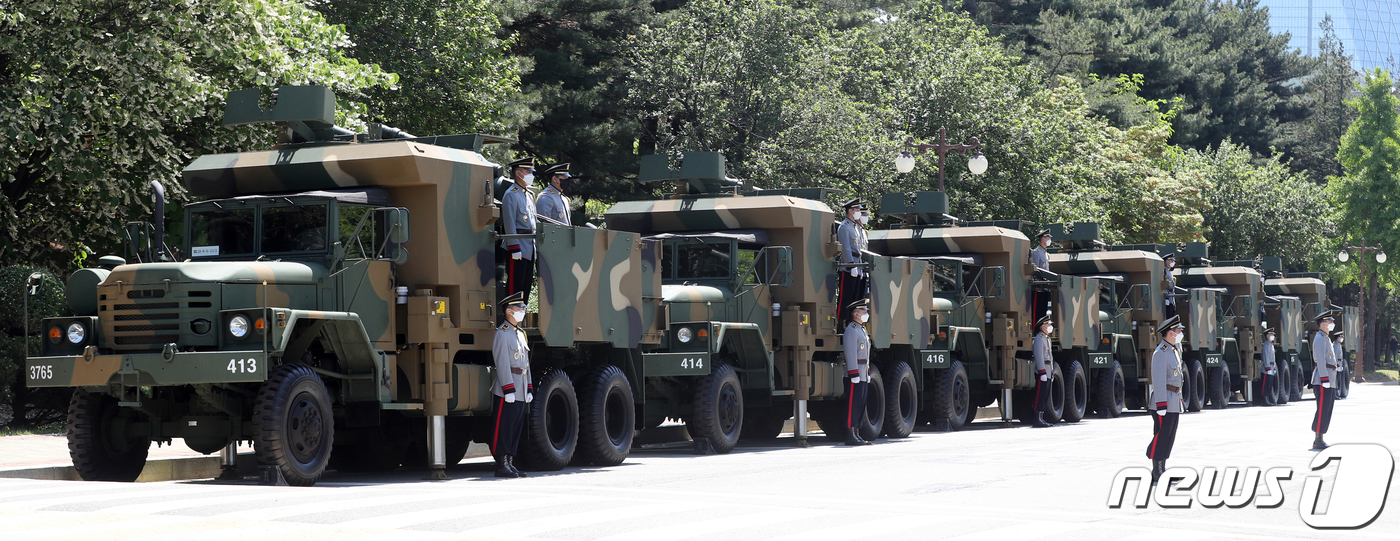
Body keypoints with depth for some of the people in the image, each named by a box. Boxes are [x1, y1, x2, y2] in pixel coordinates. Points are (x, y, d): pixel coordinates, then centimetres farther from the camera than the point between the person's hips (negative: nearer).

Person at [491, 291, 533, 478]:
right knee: (503, 429, -6)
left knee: (516, 429, 9)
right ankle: (501, 465, -5)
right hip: (507, 391, -9)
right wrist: (508, 390, -20)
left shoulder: (520, 333, 19)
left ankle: (510, 463, 13)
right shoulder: (502, 333, -9)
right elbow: (502, 363, -15)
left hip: (520, 392, 9)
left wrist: (529, 389, 17)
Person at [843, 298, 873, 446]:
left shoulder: (862, 330, 21)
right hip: (855, 375, -10)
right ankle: (850, 436, -8)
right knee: (853, 406, -9)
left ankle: (856, 435, 13)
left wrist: (868, 373, 22)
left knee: (861, 406, 10)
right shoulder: (851, 330, -11)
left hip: (863, 376, 10)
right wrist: (854, 375, -22)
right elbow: (851, 354, -18)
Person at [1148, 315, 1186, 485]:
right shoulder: (1160, 353, -14)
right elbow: (1158, 380, -19)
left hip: (1174, 404, 10)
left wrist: (1180, 400, 21)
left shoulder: (1174, 350, 17)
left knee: (1169, 438, 10)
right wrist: (1161, 405, -23)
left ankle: (1161, 473, 15)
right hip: (1164, 402, -10)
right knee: (1161, 438, -9)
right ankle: (1156, 476, -7)